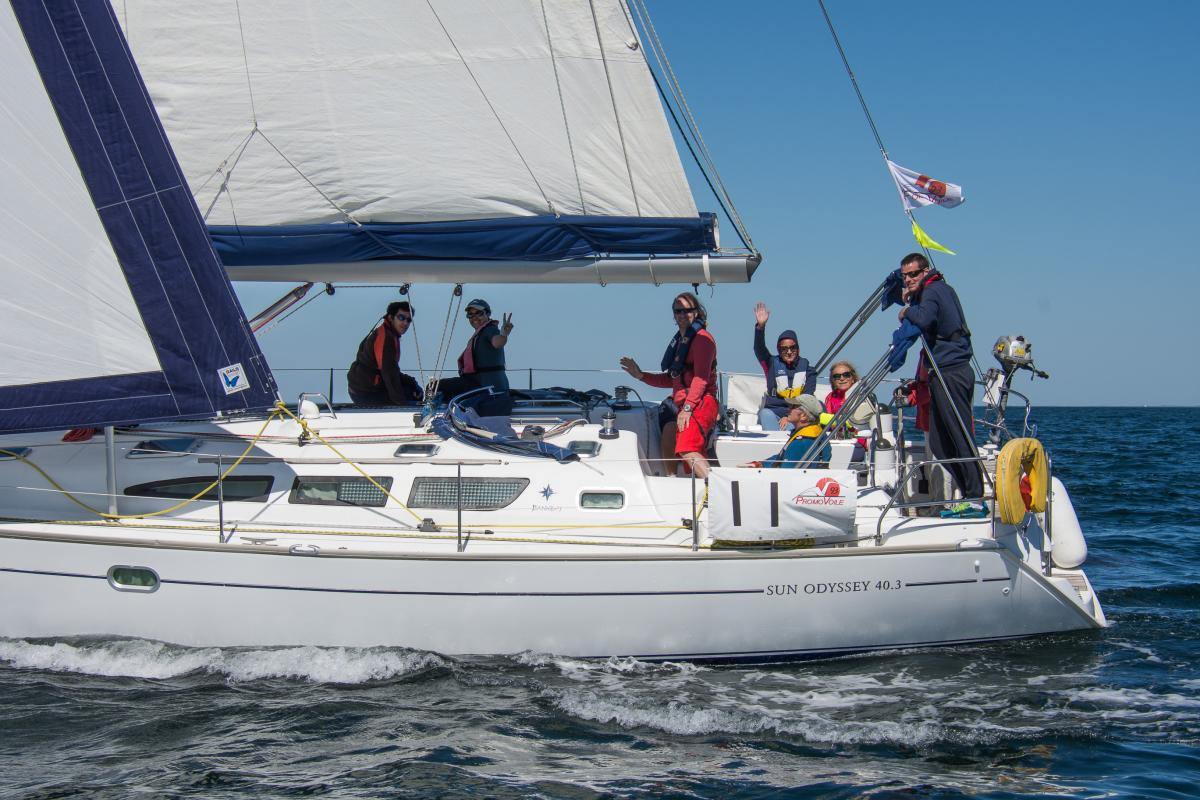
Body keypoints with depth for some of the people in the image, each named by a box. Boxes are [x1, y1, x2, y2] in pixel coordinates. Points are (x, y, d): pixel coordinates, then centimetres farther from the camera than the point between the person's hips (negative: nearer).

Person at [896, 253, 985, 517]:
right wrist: (909, 301, 12)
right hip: (944, 374, 10)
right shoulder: (942, 288, 19)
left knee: (961, 438, -11)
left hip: (950, 374, -10)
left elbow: (924, 319, -30)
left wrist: (908, 311, -11)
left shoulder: (932, 291, -11)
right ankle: (969, 494, 12)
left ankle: (975, 499, -11)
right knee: (939, 443, 11)